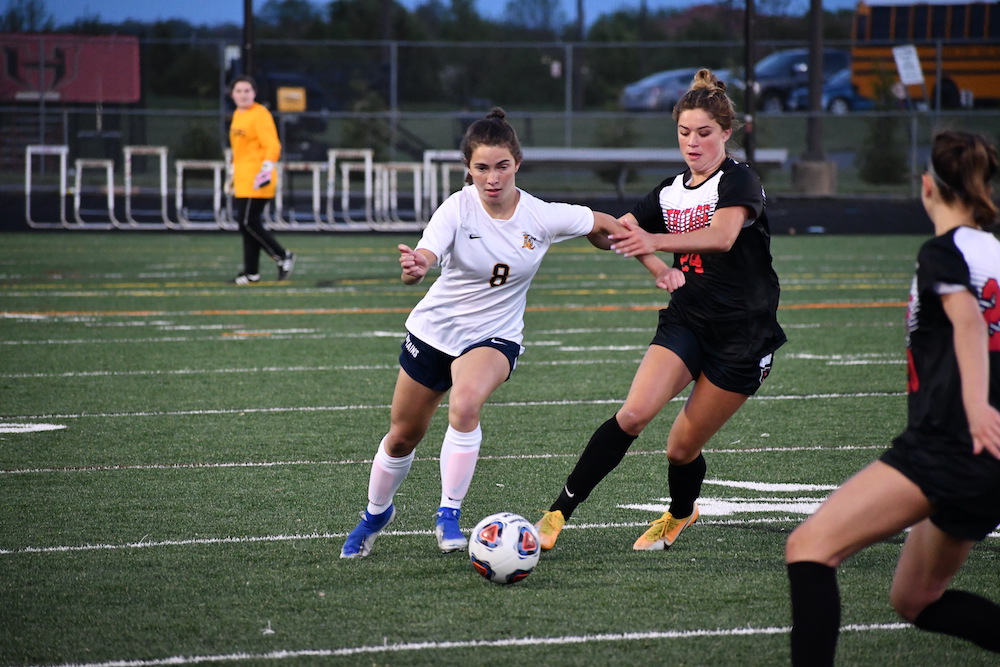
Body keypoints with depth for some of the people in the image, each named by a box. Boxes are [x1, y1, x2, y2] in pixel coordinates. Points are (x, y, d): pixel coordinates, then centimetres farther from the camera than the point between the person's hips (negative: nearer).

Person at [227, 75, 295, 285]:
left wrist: (267, 166, -31)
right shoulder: (238, 115, 17)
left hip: (255, 181, -9)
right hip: (242, 181, 9)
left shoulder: (260, 114, -10)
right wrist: (234, 175, 29)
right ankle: (251, 273, 11)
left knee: (248, 222, -12)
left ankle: (283, 257, -1)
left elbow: (272, 145, -18)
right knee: (246, 224, 7)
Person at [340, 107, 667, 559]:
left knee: (465, 403, -34)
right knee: (402, 436, 15)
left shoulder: (541, 217, -17)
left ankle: (449, 516, -20)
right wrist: (415, 268, -62)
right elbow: (423, 259, -38)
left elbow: (605, 226, 0)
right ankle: (376, 513, 45)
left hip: (494, 337, -1)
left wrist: (658, 266, -1)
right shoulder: (458, 209, -21)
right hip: (434, 330, 1)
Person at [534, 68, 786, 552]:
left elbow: (722, 236, -32)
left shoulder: (739, 181, -12)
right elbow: (616, 230, 17)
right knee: (633, 414, -18)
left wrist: (656, 241, -46)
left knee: (682, 448, 0)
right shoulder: (671, 191, 8)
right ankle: (559, 512, -17)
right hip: (686, 321, 5)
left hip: (744, 335, -4)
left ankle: (680, 514, 34)